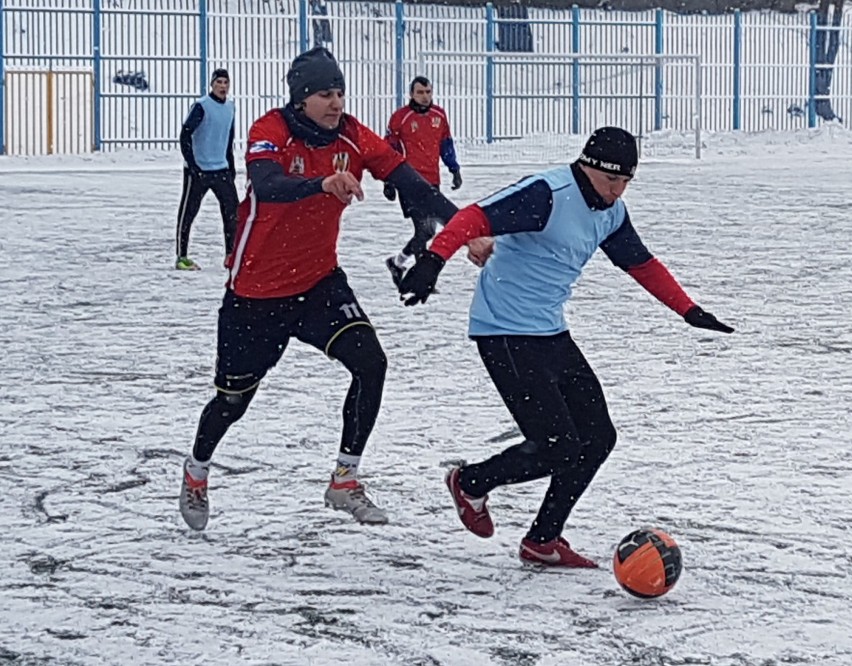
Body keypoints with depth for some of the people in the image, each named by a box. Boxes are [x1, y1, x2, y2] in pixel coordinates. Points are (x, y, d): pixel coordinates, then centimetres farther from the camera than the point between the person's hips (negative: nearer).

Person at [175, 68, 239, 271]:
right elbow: (185, 134, -14)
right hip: (198, 170, -7)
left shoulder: (229, 107, 10)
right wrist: (191, 163, -19)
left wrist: (231, 165, 19)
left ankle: (231, 254, 13)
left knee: (232, 210, 4)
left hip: (221, 169, 7)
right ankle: (181, 257, 5)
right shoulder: (202, 106, -11)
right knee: (188, 212, -1)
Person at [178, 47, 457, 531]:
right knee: (234, 397, 9)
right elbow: (266, 187, -40)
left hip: (319, 282, 4)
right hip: (256, 291, -4)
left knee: (370, 364, -16)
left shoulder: (353, 138, -7)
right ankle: (196, 474, 41)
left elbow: (412, 183, -13)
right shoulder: (271, 132, -20)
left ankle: (345, 482, 0)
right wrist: (322, 183, -58)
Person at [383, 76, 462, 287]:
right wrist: (389, 182, -4)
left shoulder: (439, 115, 9)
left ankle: (397, 262, 23)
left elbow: (446, 144, 20)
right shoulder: (400, 118, -6)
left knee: (429, 229, 9)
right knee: (425, 229, -14)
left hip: (432, 182, 6)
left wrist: (455, 169, 16)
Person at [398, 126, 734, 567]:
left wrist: (689, 311, 24)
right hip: (505, 334, -9)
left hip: (551, 333, 9)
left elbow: (641, 264, 23)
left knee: (597, 437, 8)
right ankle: (471, 483, 15)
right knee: (557, 447, -12)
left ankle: (543, 542, 22)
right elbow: (476, 219, -30)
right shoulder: (547, 194, -20)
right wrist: (433, 261, -46)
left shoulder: (611, 212, 8)